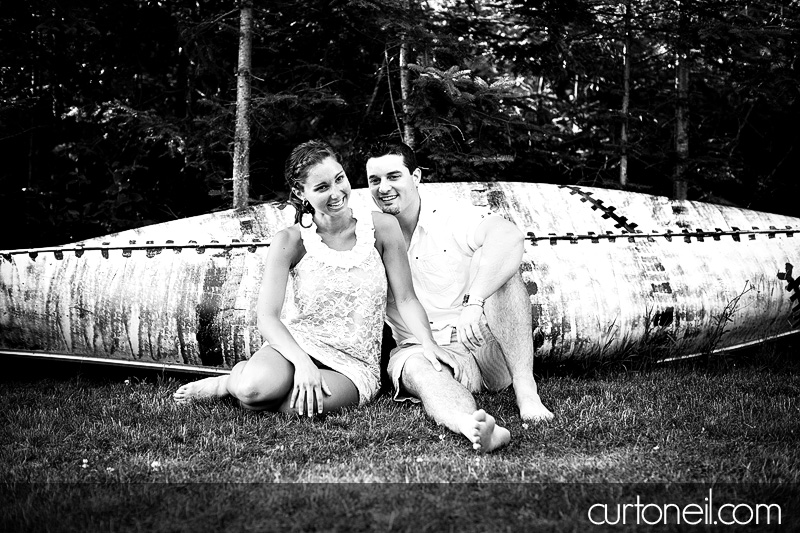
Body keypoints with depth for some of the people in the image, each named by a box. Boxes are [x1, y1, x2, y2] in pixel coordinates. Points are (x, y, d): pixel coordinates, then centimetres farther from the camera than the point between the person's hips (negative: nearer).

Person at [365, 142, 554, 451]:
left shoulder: (455, 220, -5)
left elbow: (510, 237, -27)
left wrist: (474, 303, -38)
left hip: (488, 344, -1)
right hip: (422, 349, 1)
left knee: (495, 264, -24)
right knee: (416, 367, -35)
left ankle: (526, 391, -32)